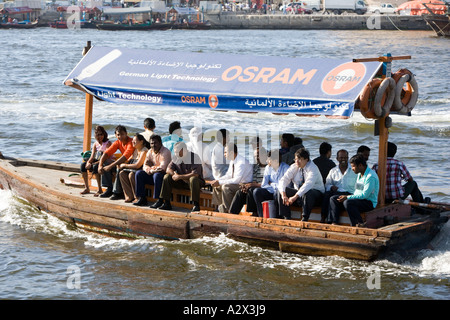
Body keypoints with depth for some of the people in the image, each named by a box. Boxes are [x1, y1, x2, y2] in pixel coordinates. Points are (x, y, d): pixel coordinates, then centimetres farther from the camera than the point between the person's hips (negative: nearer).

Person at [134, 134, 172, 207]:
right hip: (153, 174, 7)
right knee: (139, 174, -8)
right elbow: (145, 165, 5)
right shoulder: (150, 152, 9)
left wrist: (151, 170, -11)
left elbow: (163, 168, -23)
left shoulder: (166, 152, -14)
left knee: (157, 175, -38)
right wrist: (150, 170, -18)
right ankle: (142, 199, -8)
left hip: (164, 174, -7)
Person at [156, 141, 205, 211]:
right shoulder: (176, 157, 3)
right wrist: (175, 174, -21)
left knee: (193, 179, -39)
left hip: (197, 181, -6)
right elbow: (168, 169, 1)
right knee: (167, 177, -10)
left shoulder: (194, 157, -18)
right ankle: (167, 204, -11)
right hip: (182, 182, 6)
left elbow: (195, 174, -28)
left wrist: (180, 177, -27)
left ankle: (196, 205, -33)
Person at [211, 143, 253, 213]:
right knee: (216, 186, 7)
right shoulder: (232, 161, 4)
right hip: (237, 184, 10)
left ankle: (229, 210, -19)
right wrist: (217, 181, -5)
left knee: (226, 187, -30)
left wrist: (219, 182, -27)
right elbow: (228, 175, 14)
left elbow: (236, 180, -31)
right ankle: (222, 209, 10)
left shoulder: (242, 162, -25)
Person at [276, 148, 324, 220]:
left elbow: (308, 184, -34)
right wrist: (283, 195, -29)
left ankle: (304, 219, -35)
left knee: (307, 193, -40)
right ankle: (286, 218, -17)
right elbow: (283, 180, -10)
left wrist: (295, 197, -44)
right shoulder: (294, 167, -1)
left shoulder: (313, 168, -19)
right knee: (281, 191, -15)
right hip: (298, 192, 6)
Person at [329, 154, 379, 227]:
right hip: (359, 199, 10)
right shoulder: (360, 174, 13)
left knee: (347, 202, -36)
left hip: (369, 202, -10)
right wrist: (347, 197, 2)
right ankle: (334, 222, -9)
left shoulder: (371, 176, -18)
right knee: (333, 199, 1)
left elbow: (364, 195, -23)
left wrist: (348, 197, -22)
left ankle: (360, 225, -27)